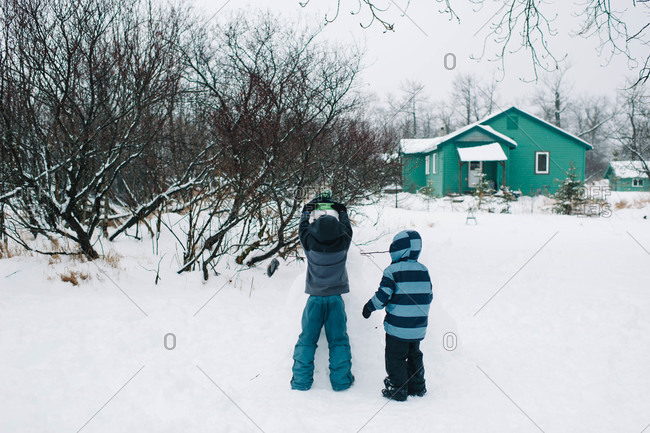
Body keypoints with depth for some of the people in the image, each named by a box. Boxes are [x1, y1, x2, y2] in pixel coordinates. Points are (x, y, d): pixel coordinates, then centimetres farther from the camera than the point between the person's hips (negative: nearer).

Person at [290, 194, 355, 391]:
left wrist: (308, 208, 24)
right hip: (336, 298, 0)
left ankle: (301, 380, 12)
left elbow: (303, 227, 7)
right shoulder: (343, 242, -12)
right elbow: (346, 226, 10)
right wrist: (341, 210, 27)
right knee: (338, 340, 10)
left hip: (315, 298, 0)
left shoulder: (310, 242, -14)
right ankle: (341, 380, 13)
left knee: (306, 340, 10)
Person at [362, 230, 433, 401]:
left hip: (397, 326, -6)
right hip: (418, 327, 6)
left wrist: (369, 307, 1)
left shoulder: (392, 270, -13)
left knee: (395, 357, 6)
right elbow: (429, 296, 10)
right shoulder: (423, 270, 3)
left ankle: (397, 389, 10)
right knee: (414, 355, 21)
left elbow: (383, 295, -16)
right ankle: (417, 386, 29)